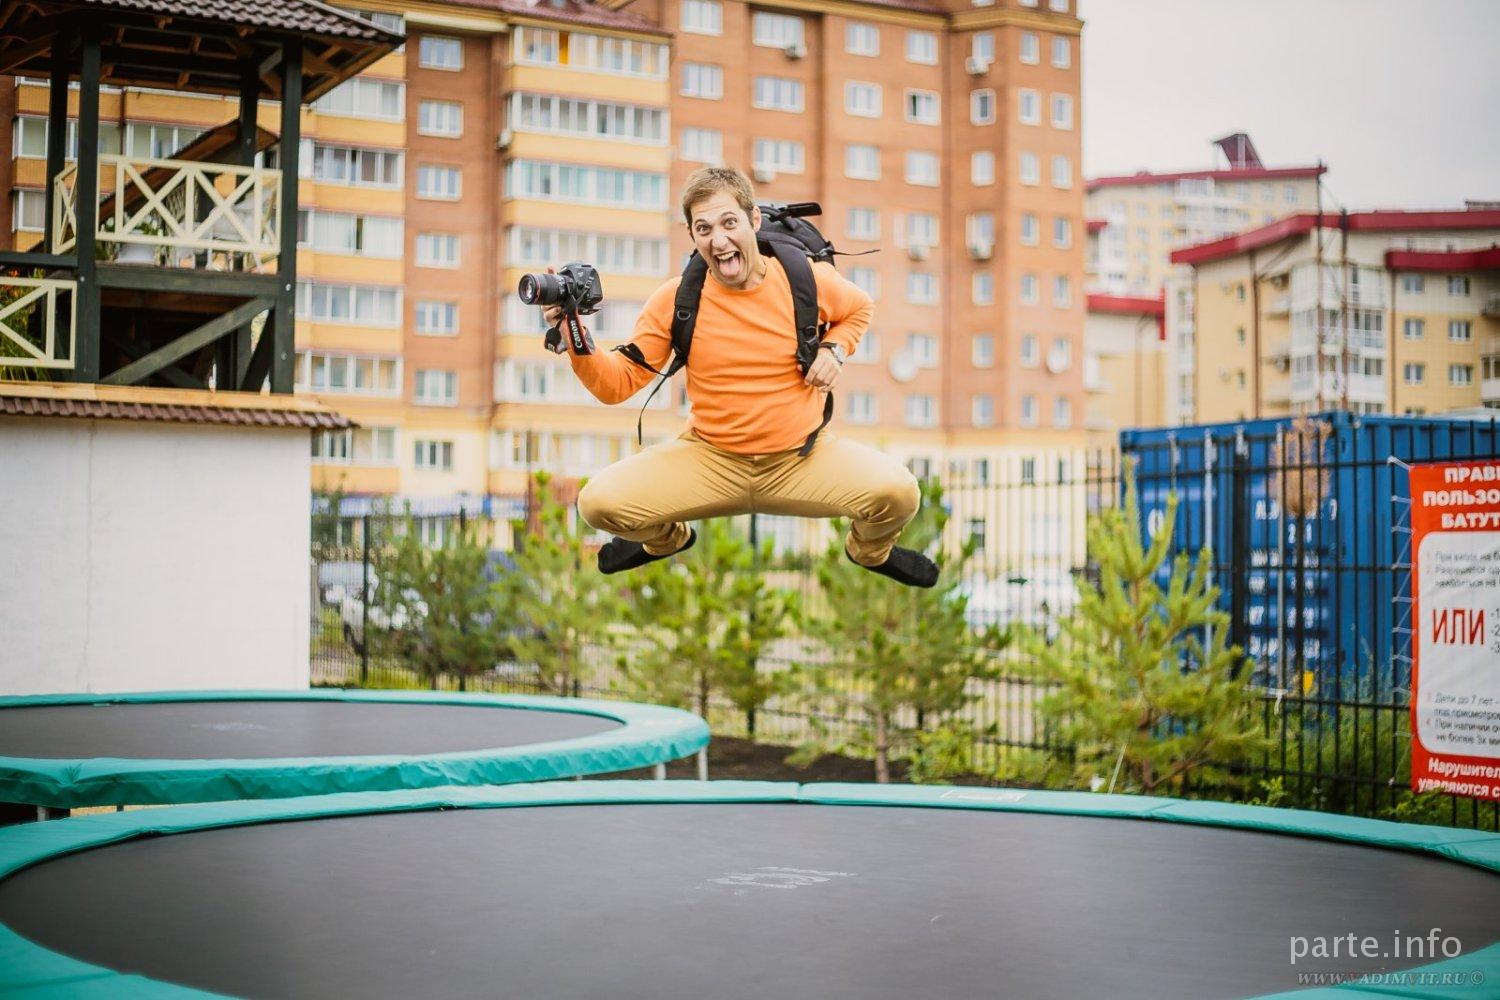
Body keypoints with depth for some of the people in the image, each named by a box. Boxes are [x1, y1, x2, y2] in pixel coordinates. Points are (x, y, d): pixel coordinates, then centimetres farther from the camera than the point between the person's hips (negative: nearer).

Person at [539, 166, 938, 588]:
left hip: (801, 458, 0)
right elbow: (617, 383, -6)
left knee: (898, 493, -26)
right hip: (709, 459, 1)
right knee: (599, 502, -20)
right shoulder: (674, 300, -8)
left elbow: (859, 308, 17)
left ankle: (871, 549, 17)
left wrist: (834, 348, -3)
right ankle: (667, 538, 20)